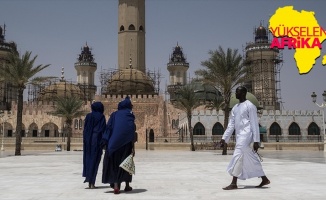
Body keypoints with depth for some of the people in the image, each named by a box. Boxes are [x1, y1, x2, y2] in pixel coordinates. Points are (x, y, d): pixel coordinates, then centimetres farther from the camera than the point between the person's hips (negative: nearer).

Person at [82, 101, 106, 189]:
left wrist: (85, 140, 9)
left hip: (88, 140, 3)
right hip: (97, 140, -2)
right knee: (95, 160, 0)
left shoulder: (88, 116, 6)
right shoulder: (101, 117, -1)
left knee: (88, 159, 13)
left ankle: (88, 180, 5)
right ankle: (92, 182, -2)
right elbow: (103, 130, -6)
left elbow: (85, 129, 5)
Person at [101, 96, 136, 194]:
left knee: (115, 163, 7)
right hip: (125, 143, -2)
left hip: (114, 143, 2)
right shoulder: (130, 114, 0)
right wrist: (133, 147, -8)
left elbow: (108, 128, 1)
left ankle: (116, 185, -9)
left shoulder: (114, 114, 10)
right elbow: (132, 131, -8)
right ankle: (127, 185, 21)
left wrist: (106, 143, 1)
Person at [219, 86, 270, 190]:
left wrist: (256, 141, -15)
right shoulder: (235, 108, 17)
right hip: (239, 136, 8)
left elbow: (254, 124, -10)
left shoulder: (250, 106, -7)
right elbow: (231, 125, 16)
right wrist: (224, 138, 9)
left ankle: (234, 183, -14)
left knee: (237, 156, -15)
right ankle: (264, 179, 22)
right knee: (251, 159, 11)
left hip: (246, 134, -8)